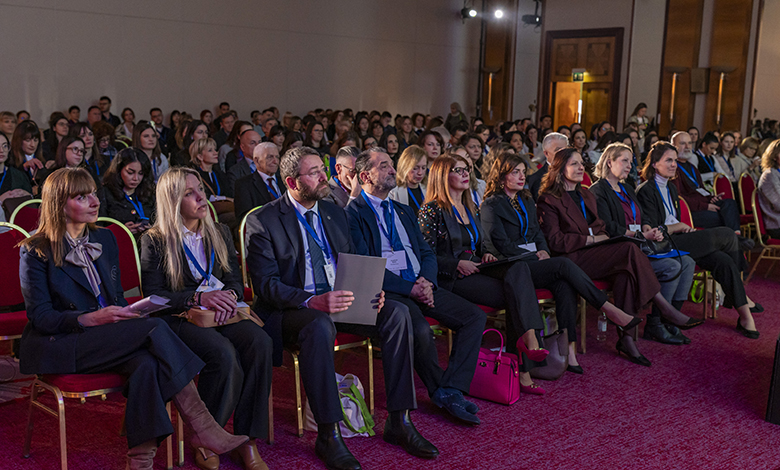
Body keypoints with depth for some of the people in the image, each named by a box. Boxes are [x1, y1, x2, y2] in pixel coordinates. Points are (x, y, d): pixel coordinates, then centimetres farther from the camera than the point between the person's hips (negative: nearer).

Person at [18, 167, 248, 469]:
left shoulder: (105, 240, 15)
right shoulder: (36, 252, -3)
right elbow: (40, 317, -8)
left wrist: (124, 315, -6)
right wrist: (90, 319, -23)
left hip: (107, 340, 5)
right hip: (57, 347, -5)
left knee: (147, 362, -33)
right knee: (154, 327, -28)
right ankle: (202, 426, -27)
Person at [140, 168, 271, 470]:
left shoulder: (220, 233, 18)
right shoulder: (154, 241, 3)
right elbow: (154, 296, -4)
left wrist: (230, 295, -9)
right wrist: (199, 298, -17)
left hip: (223, 313, 4)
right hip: (179, 319, -4)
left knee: (259, 342, -29)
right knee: (224, 354, -35)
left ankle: (248, 440, -24)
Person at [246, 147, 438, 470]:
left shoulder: (334, 213, 15)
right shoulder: (262, 222, -5)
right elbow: (266, 284, -13)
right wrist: (312, 301, -30)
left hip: (341, 300, 6)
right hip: (292, 310, -6)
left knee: (397, 313, -18)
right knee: (319, 326, -40)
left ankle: (399, 422, -13)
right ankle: (328, 436, -30)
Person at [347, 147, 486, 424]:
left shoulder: (403, 211, 24)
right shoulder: (353, 213, 0)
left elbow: (427, 253, 20)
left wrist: (426, 280, -4)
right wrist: (409, 288, -15)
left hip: (421, 286, 7)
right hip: (388, 291, -7)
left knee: (475, 317, -11)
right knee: (420, 330, -34)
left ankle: (452, 390, -14)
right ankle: (439, 391, -9)